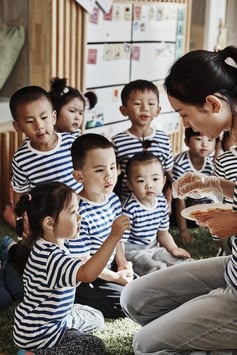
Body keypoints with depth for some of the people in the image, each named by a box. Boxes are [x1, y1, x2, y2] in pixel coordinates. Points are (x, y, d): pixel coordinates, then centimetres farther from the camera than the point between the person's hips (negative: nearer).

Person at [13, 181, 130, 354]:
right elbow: (87, 273, -49)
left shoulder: (57, 244, -1)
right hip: (38, 333, -10)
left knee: (97, 319, 20)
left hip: (56, 318, 10)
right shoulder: (50, 256, -34)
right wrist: (114, 237, -53)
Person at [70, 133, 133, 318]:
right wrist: (115, 277, -14)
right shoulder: (79, 213, -28)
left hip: (110, 267, 8)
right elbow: (83, 261, -21)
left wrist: (122, 261, -4)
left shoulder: (113, 199, -2)